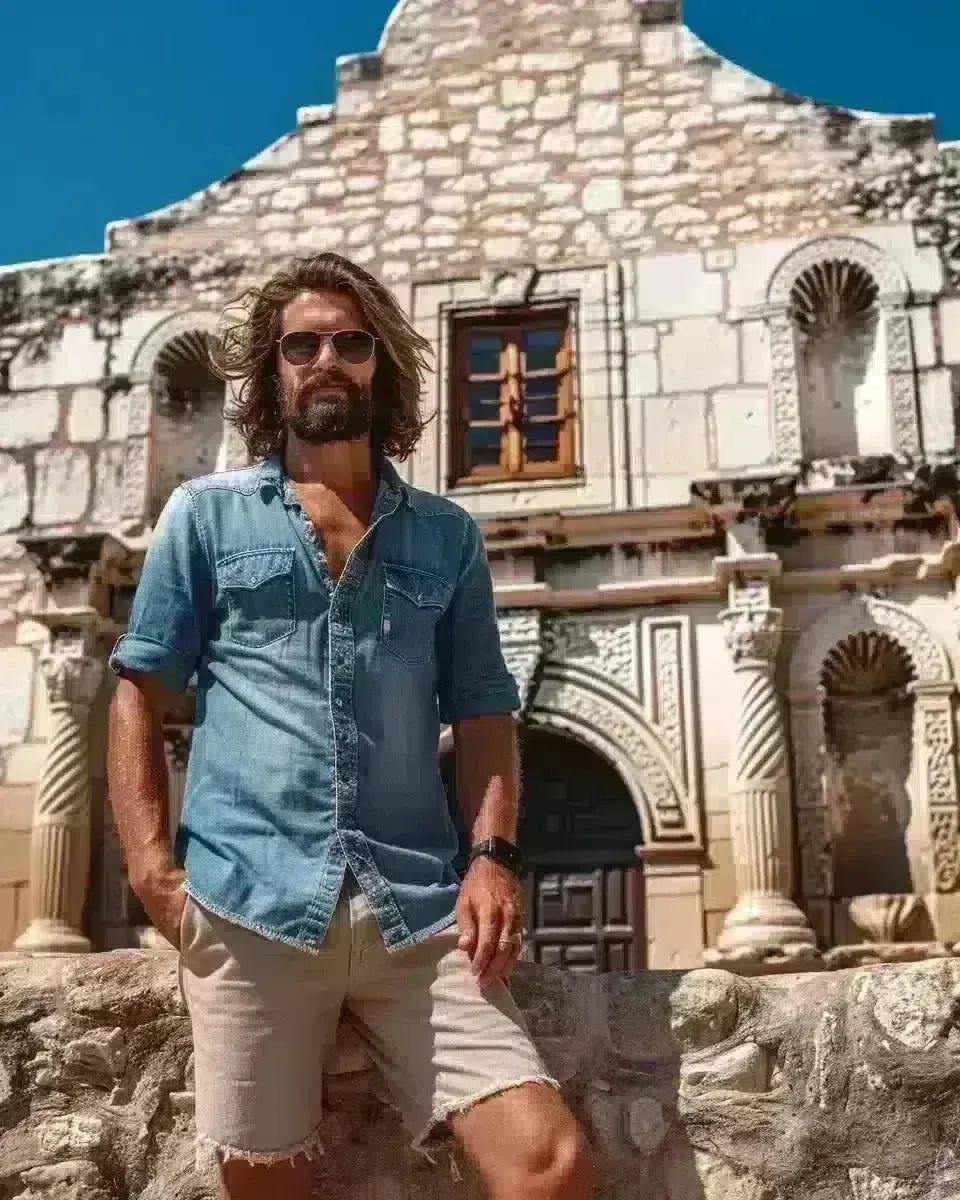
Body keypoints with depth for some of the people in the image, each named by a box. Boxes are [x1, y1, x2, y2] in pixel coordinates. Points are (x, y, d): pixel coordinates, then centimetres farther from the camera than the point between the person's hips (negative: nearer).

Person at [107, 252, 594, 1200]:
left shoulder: (447, 535, 15)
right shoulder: (205, 513, 11)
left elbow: (483, 713, 13)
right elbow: (139, 694, 8)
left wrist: (494, 853, -3)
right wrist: (152, 863, -5)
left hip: (419, 907, 1)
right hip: (248, 903, -1)